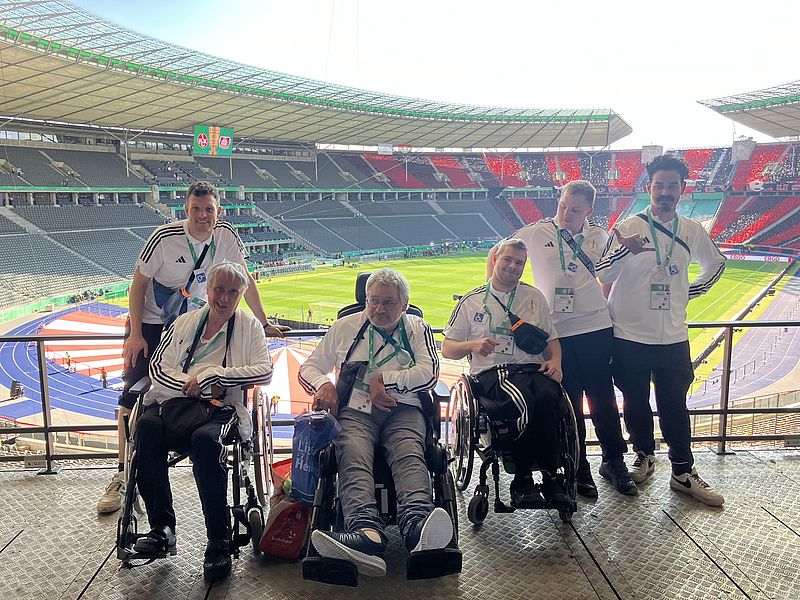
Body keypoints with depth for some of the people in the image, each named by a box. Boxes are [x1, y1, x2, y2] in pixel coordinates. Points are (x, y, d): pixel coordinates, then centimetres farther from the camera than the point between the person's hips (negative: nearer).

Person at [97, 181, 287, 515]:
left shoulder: (225, 236, -13)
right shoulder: (164, 237, -21)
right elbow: (138, 285, -12)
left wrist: (264, 324, -2)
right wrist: (135, 334, -16)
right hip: (150, 324, -2)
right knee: (133, 396, -4)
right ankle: (123, 475, 6)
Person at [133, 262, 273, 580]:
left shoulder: (249, 326, 13)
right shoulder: (185, 322, 21)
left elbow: (265, 372, -2)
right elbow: (158, 367, 12)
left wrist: (210, 375, -8)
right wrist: (197, 386, -6)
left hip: (223, 407, -3)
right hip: (177, 401, 3)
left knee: (204, 439, -36)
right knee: (146, 426, -31)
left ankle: (219, 542, -27)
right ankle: (162, 527, -20)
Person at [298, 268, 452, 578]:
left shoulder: (417, 328, 20)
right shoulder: (346, 327, 24)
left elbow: (429, 373, 4)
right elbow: (309, 367, 25)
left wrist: (384, 379, 0)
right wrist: (324, 384, 2)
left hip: (403, 410, 0)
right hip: (355, 410, 0)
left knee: (409, 456, -33)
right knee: (353, 459, -32)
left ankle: (417, 525, -59)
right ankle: (367, 535, -55)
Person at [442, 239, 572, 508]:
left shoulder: (534, 296, 23)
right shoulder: (471, 301, 15)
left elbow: (551, 338, 25)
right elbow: (447, 349, 13)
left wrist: (555, 360, 3)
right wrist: (472, 345, -7)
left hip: (533, 367, 3)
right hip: (492, 372, -2)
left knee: (547, 396, -34)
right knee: (523, 401, -36)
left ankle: (551, 475, -20)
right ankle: (523, 477, -19)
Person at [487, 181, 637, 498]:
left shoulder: (599, 236, 7)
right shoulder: (536, 232, -1)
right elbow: (496, 254, 7)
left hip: (596, 328, 2)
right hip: (557, 331, -1)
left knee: (603, 397, 7)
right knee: (569, 402, 8)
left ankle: (614, 460, 26)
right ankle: (578, 467, 22)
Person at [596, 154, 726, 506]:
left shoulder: (692, 231, 5)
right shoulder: (628, 227, -6)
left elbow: (716, 263, 24)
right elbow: (603, 274, -13)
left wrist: (693, 291, 9)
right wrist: (625, 250, -32)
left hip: (673, 337, 2)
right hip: (630, 336, -2)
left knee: (675, 405, 8)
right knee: (635, 402, 11)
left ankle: (683, 472, 19)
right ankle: (644, 456, 32)